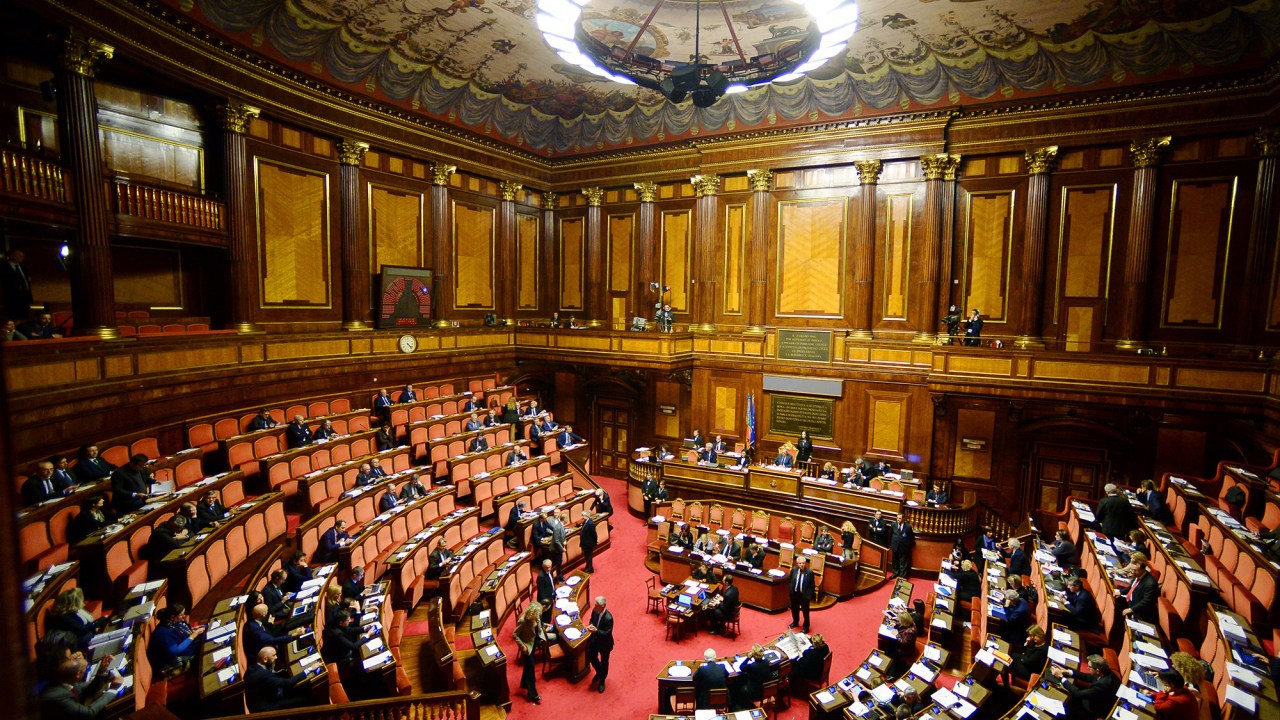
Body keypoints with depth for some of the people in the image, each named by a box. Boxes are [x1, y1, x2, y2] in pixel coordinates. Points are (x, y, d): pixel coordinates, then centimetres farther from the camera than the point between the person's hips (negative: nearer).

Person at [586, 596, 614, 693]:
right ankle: (599, 672, 51)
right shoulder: (594, 611, -15)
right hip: (595, 640, 6)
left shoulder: (608, 618, -34)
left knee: (604, 662, 17)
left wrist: (596, 630, -39)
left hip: (605, 643, -6)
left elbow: (607, 633, -28)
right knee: (591, 657, 21)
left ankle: (602, 680, 43)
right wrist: (590, 625, -19)